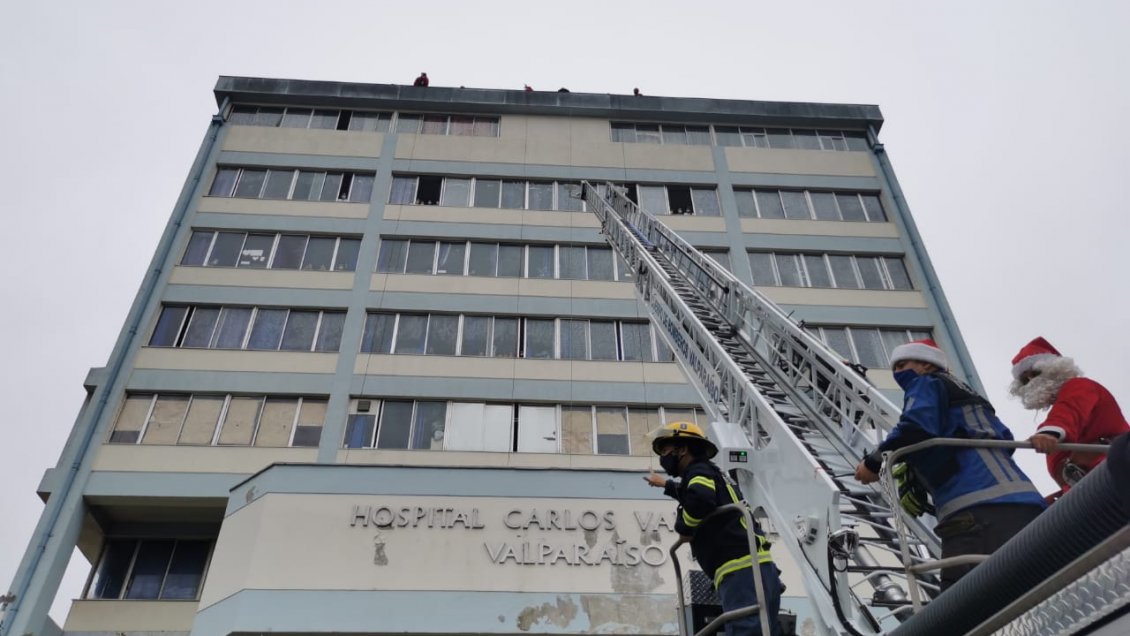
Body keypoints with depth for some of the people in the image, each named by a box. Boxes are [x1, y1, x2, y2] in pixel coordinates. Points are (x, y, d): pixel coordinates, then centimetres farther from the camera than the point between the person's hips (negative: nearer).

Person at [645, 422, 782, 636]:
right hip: (756, 570, 10)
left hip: (742, 573, -10)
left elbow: (700, 497, -27)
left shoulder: (699, 471, -2)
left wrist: (684, 527, -9)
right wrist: (665, 484, 67)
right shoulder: (707, 473, 26)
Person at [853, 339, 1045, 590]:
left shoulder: (927, 383, 12)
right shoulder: (965, 393, 37)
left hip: (978, 507, -9)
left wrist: (874, 461, 1)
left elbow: (915, 427, -9)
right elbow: (1005, 438, 31)